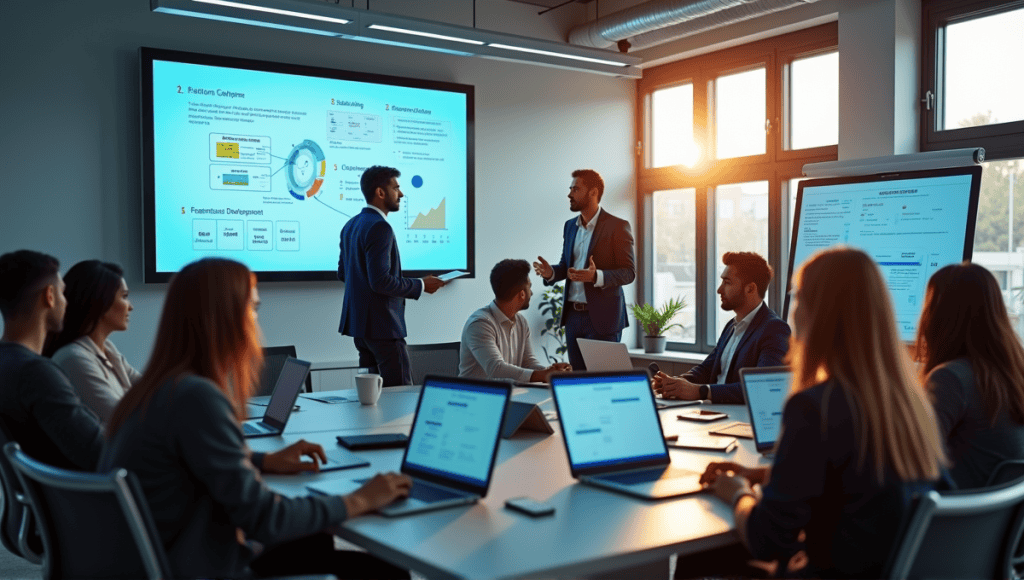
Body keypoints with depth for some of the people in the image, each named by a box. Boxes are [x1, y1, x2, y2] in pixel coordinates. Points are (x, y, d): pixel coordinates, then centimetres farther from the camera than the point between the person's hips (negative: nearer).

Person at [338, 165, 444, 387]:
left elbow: (342, 273, 20)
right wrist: (420, 285, -12)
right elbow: (381, 281, -24)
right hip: (381, 325, -10)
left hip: (358, 320, 10)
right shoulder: (379, 227, -18)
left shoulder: (351, 225, 12)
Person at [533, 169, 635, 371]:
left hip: (602, 317, -6)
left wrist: (596, 276, -28)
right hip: (573, 315, 6)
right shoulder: (570, 226, 13)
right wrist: (551, 273, -4)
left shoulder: (617, 226, -8)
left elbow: (629, 272, -11)